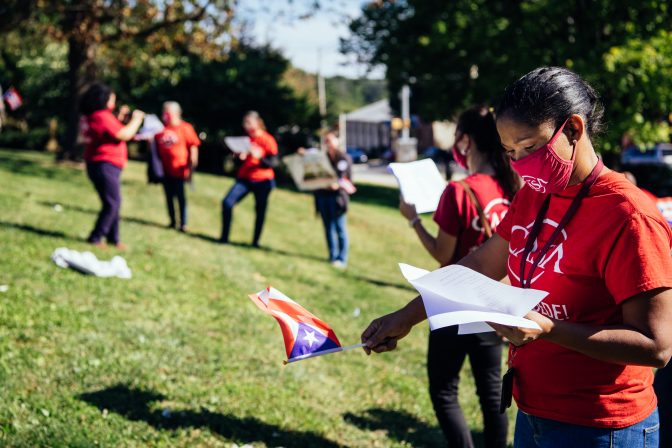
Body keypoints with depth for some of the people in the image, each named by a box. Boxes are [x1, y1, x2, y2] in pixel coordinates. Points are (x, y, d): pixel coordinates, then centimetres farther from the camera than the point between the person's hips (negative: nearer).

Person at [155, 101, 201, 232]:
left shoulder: (185, 128, -7)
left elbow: (193, 147, -7)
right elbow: (155, 147, 16)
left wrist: (191, 166, -11)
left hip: (179, 169, -4)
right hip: (165, 169, 4)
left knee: (180, 196, 0)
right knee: (169, 196, 10)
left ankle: (183, 224, 5)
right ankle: (172, 221, 21)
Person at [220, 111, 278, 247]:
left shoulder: (268, 140, -6)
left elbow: (274, 162, -11)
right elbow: (240, 158, 14)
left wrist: (259, 156, -28)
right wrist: (240, 157, -10)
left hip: (262, 181, -4)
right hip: (244, 178, 4)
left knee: (260, 211, 1)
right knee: (227, 202, -12)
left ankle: (255, 242, 14)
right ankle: (224, 237, -4)